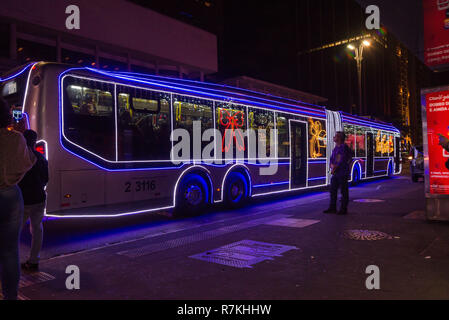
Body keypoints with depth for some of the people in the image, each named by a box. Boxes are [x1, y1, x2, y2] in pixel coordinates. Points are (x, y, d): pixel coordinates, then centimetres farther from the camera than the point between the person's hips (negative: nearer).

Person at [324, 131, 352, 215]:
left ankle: (343, 209, 6)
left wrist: (335, 168, -10)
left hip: (343, 173, -8)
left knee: (344, 191, 0)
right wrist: (332, 166, -5)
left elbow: (342, 160, -16)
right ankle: (332, 208, 17)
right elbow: (331, 159, 14)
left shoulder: (344, 147, -10)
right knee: (333, 190, 9)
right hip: (335, 173, 8)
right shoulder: (335, 148, 16)